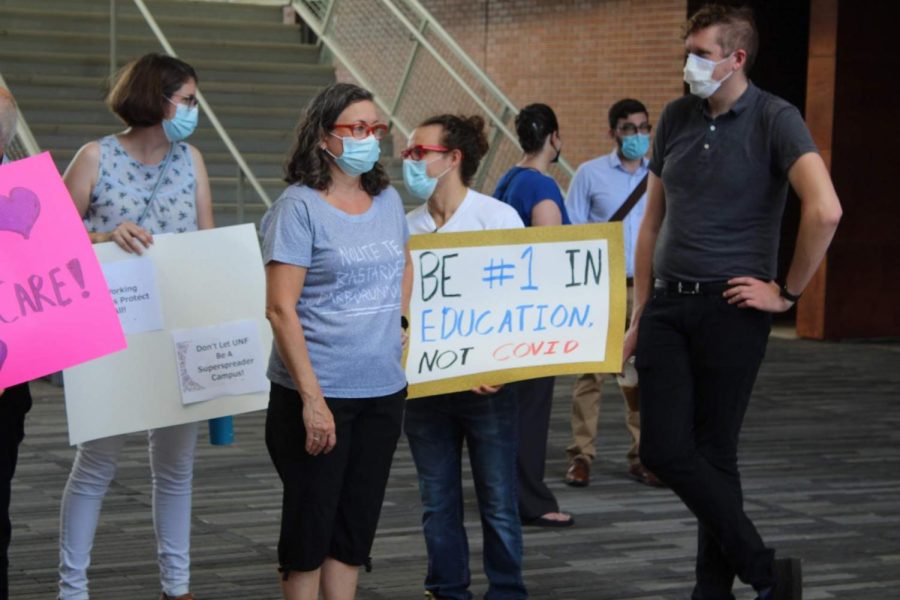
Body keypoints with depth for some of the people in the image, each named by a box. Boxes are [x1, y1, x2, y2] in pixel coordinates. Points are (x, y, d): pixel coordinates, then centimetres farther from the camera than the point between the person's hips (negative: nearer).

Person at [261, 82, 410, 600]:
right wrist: (312, 398, -19)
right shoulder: (299, 207, -10)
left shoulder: (388, 200, 9)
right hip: (319, 394, -6)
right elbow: (281, 309, -14)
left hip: (384, 391, 6)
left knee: (357, 524, 12)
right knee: (311, 520, 3)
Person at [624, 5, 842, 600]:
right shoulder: (676, 118, 9)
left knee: (713, 455, 0)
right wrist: (639, 316, 13)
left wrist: (788, 293, -14)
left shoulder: (775, 120, -9)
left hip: (730, 307, -6)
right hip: (668, 305, 6)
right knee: (663, 449, 0)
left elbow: (825, 211, -22)